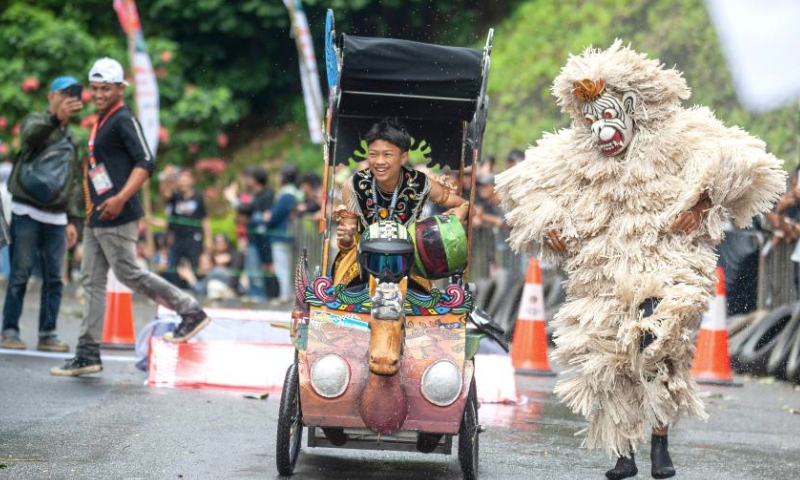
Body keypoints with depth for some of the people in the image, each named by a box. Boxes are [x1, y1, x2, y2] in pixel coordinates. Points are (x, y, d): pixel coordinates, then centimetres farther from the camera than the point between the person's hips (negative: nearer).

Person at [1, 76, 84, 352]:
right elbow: (30, 135, -26)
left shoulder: (71, 137, 19)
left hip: (56, 217, 6)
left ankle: (47, 334, 8)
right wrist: (56, 118, -44)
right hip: (27, 212, -6)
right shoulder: (36, 121, 0)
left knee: (55, 278, 3)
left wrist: (72, 220, 13)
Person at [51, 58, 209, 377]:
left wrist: (121, 198, -27)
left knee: (129, 273, -6)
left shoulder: (124, 120, -11)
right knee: (92, 282, 8)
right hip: (97, 219, 10)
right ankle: (88, 353, 10)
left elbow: (145, 162, -20)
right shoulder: (100, 122, 18)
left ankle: (190, 311, 6)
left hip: (117, 218, -10)